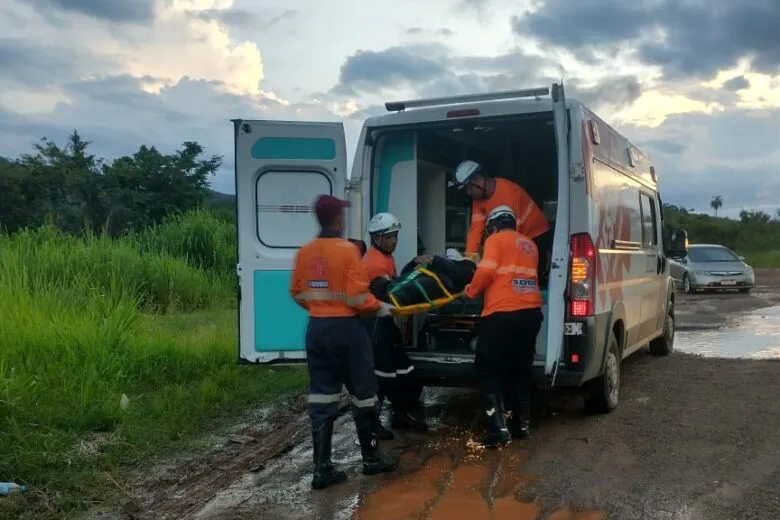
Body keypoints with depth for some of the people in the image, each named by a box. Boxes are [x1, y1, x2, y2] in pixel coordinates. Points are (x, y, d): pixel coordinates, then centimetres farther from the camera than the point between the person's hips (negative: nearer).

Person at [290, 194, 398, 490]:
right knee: (362, 394, 11)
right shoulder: (348, 250, -14)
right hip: (346, 328, -5)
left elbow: (297, 293, 12)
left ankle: (322, 469, 11)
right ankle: (371, 458, 23)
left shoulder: (304, 252, 3)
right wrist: (379, 308, 0)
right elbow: (358, 297, -17)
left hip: (316, 328, 6)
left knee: (321, 398, 9)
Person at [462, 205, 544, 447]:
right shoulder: (530, 245, 20)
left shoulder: (495, 240, 1)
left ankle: (498, 428, -6)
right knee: (521, 370, 17)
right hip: (530, 311, 7)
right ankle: (522, 424, 21)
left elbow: (486, 271, -12)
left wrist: (470, 291, 4)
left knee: (488, 369, 1)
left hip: (503, 313, -6)